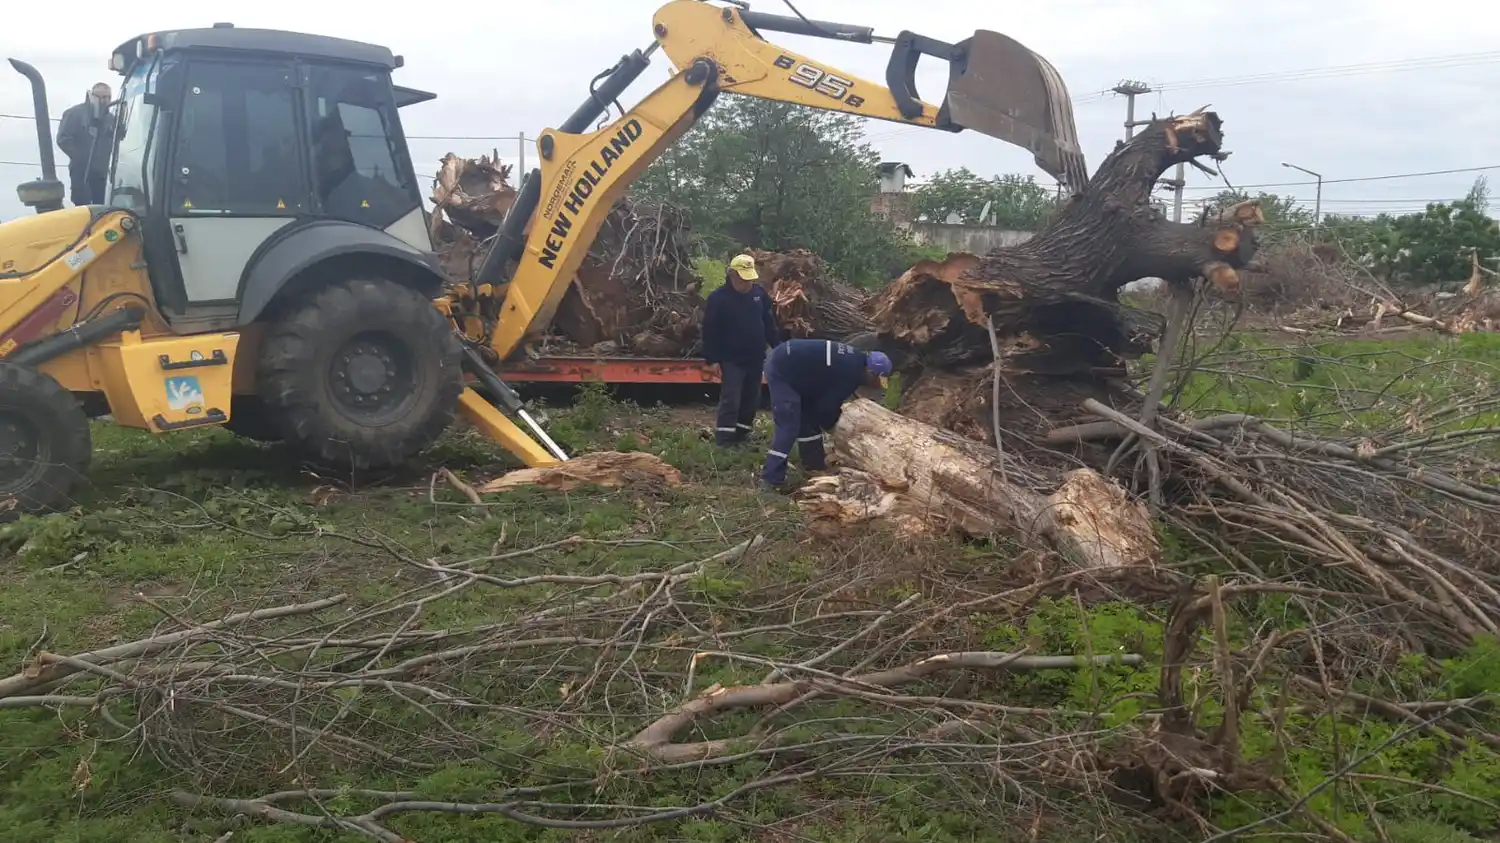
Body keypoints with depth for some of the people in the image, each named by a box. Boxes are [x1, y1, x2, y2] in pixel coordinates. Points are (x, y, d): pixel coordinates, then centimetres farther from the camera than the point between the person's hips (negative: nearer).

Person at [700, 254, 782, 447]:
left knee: (751, 399, 11)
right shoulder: (718, 298, -12)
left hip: (755, 358, 6)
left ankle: (742, 433, 24)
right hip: (731, 360, -6)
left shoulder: (760, 293, 4)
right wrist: (711, 360, -15)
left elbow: (770, 323, 14)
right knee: (730, 400, -10)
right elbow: (710, 331, -12)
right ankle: (724, 440, -7)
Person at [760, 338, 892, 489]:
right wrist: (831, 423, 9)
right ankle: (772, 479, -11)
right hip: (781, 370, -10)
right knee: (789, 426, -12)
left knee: (808, 416, 18)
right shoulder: (850, 375, -20)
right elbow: (825, 407, -10)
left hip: (784, 361, 10)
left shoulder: (855, 359, 9)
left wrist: (836, 412, 17)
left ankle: (814, 463, 31)